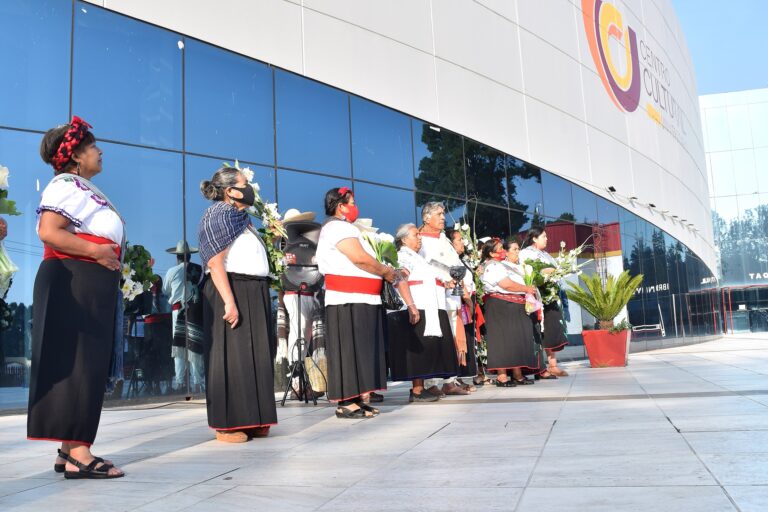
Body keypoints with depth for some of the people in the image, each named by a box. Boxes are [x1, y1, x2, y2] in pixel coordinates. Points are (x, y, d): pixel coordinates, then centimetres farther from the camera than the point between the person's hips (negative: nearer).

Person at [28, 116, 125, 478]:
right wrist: (95, 251, -20)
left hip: (91, 285, 10)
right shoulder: (67, 186, -8)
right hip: (74, 283, -10)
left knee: (87, 365, 10)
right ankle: (77, 455, -9)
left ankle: (70, 449, 16)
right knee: (78, 365, -11)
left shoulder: (84, 189, 21)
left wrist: (112, 262, 11)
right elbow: (48, 231, -22)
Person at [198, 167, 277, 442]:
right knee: (231, 357, -6)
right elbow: (215, 263, -17)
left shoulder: (240, 217, 21)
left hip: (253, 293, 9)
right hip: (231, 291, -9)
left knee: (255, 357, 8)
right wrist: (229, 302, -24)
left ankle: (251, 421, 15)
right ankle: (227, 424, 1)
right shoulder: (219, 214, -6)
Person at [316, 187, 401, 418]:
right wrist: (387, 272, -6)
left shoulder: (342, 228, 24)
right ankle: (346, 403, -7)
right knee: (349, 349, -9)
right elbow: (360, 259, -19)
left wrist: (383, 272, 10)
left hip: (357, 299, 10)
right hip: (349, 300, -10)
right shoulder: (338, 227, -9)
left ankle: (354, 399, 12)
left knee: (359, 349, 9)